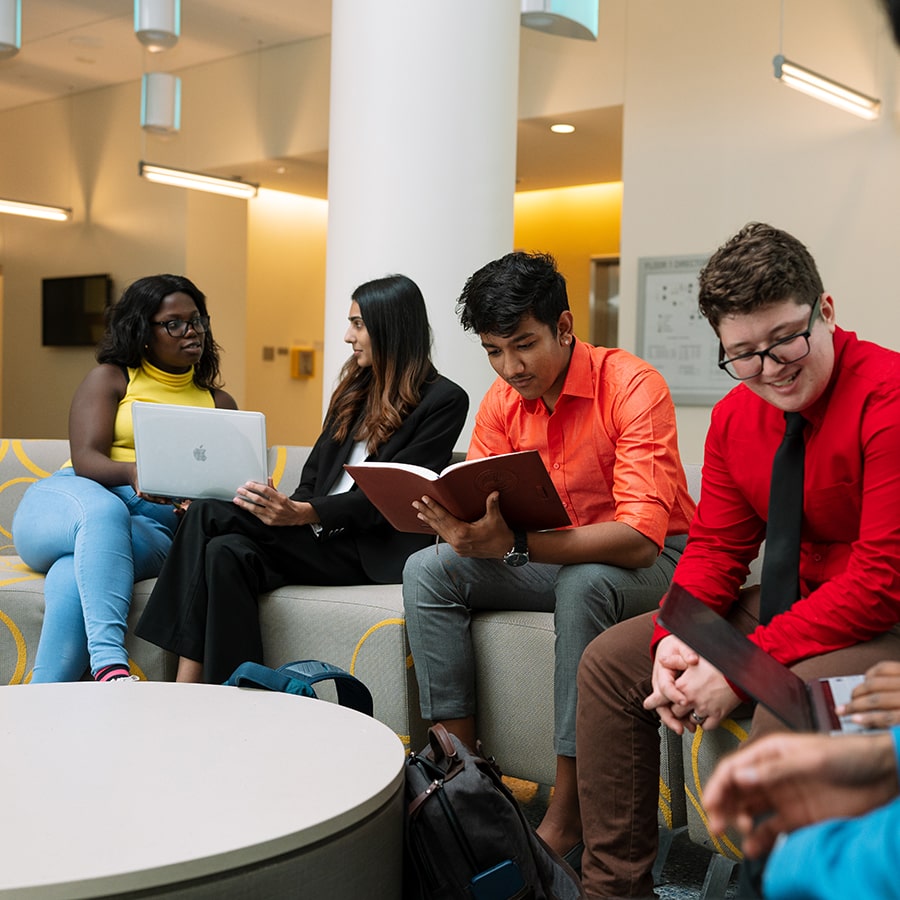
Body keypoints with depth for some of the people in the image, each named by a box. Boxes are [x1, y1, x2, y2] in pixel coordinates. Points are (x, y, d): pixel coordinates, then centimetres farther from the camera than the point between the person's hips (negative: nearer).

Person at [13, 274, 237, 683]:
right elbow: (85, 459, -5)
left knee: (73, 576, -35)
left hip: (152, 525, 1)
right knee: (102, 509, -41)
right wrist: (133, 473, -28)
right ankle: (108, 664, -54)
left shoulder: (218, 403, 20)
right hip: (63, 502, -1)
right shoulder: (110, 378, 11)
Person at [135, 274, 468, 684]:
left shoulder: (444, 401, -3)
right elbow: (314, 474, 16)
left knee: (207, 514, -21)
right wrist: (286, 508, -7)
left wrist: (303, 513, -24)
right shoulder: (355, 389, 20)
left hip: (373, 551, -6)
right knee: (227, 551, -25)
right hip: (319, 540, 6)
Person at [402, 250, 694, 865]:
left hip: (651, 562, -6)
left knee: (584, 584, -39)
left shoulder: (632, 386, -22)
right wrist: (466, 532, -28)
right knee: (429, 570, -14)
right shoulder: (502, 401, -2)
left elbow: (640, 536, -33)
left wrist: (516, 545, -44)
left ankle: (565, 820, -31)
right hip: (552, 558, 6)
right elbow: (478, 506, -1)